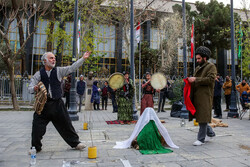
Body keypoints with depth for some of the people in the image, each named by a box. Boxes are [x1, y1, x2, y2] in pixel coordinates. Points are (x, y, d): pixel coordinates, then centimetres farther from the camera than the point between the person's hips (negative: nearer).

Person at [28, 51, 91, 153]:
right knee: (37, 126, -1)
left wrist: (83, 59, -8)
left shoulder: (59, 71, 5)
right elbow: (30, 88, 3)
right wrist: (34, 88, -21)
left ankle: (75, 143, 23)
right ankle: (36, 147, 22)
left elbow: (72, 68, -1)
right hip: (43, 104, 0)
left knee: (66, 124, 8)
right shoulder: (39, 74, 4)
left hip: (57, 103, 1)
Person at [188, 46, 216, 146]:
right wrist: (190, 80, 5)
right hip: (196, 96, 8)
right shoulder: (197, 68, 22)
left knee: (203, 117, -5)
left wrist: (196, 79, -16)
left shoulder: (211, 66, -2)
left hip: (205, 96, -8)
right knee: (199, 116, 12)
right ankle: (210, 132, 32)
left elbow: (210, 79, -15)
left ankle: (201, 139, 3)